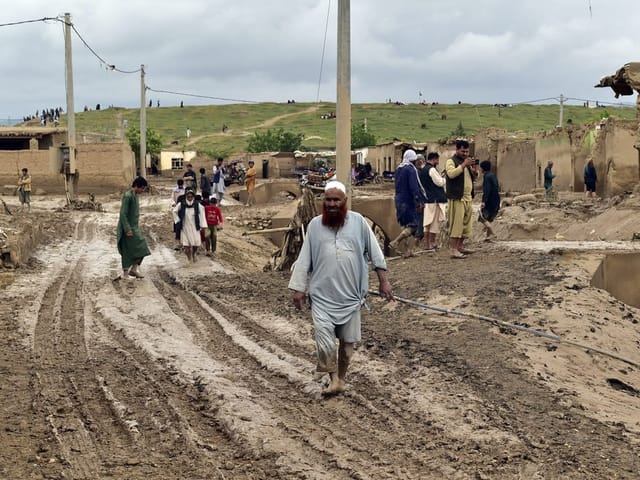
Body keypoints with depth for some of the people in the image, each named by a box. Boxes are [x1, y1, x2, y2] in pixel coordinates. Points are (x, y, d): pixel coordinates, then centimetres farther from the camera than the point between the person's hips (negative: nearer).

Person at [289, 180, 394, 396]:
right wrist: (298, 288, 4)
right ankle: (333, 378, 4)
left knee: (347, 340, 9)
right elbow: (304, 259, 5)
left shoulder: (358, 222, -2)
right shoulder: (315, 225, 1)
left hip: (350, 295, 0)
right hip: (322, 295, 0)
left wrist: (383, 281, 3)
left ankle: (341, 378, 27)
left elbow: (375, 253, 5)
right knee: (324, 341, -12)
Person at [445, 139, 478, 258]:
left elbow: (473, 178, 23)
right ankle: (453, 250, -11)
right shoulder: (451, 161, -4)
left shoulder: (467, 161, 21)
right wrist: (464, 165, -23)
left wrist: (474, 170, 2)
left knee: (465, 223, 10)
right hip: (457, 198, -8)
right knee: (456, 224, -11)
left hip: (467, 198, 8)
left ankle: (460, 246, 19)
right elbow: (451, 173, -22)